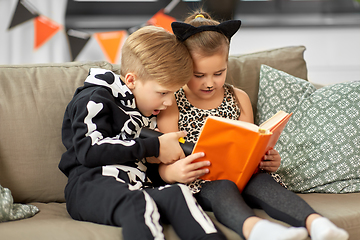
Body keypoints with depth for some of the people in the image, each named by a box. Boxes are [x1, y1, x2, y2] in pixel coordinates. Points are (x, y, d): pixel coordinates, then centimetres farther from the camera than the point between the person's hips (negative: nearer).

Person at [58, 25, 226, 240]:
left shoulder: (148, 112, 27)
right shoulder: (94, 100, 2)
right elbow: (89, 151, -14)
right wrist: (155, 147, -9)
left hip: (138, 186, 6)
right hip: (91, 186, -5)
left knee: (177, 194, -28)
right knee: (136, 203, -39)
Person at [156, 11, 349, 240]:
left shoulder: (239, 99, 12)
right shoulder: (172, 105, -1)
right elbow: (164, 166, -6)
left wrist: (267, 160, -8)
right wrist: (173, 172, -31)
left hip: (240, 177, 4)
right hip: (198, 186, -4)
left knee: (262, 182, -28)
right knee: (223, 188, -36)